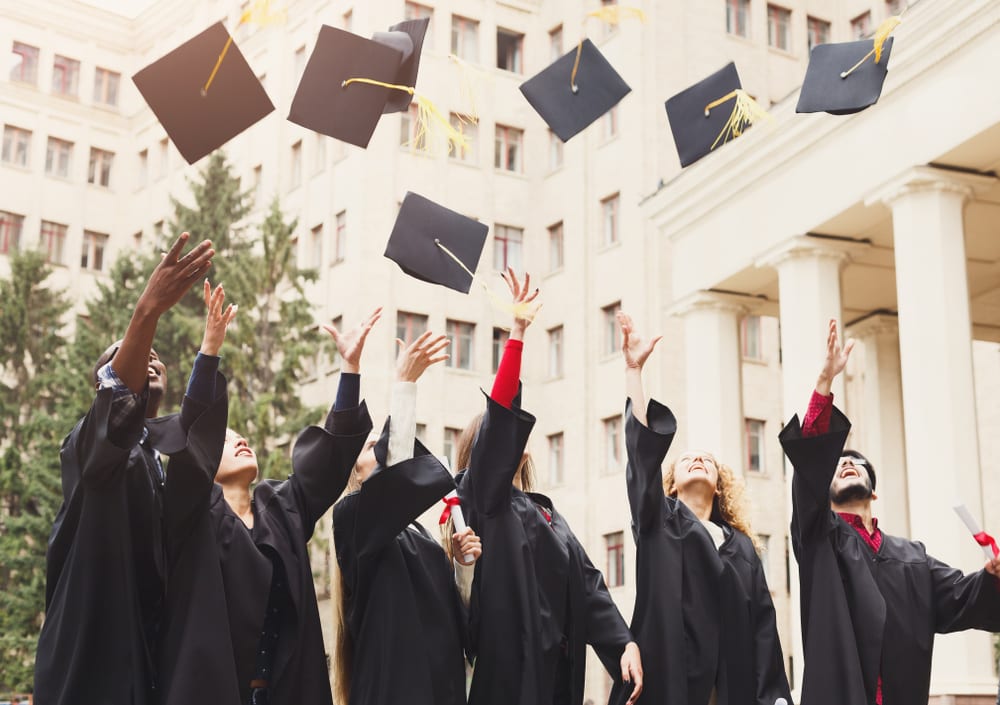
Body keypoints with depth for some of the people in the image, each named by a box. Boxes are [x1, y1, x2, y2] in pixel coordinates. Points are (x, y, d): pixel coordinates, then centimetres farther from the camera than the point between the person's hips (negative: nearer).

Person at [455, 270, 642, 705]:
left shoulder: (546, 513, 20)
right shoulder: (483, 499, 1)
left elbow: (588, 583, 10)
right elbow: (500, 417, -13)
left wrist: (623, 642, -4)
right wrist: (517, 332, -16)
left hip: (559, 670, 7)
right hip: (511, 668, -7)